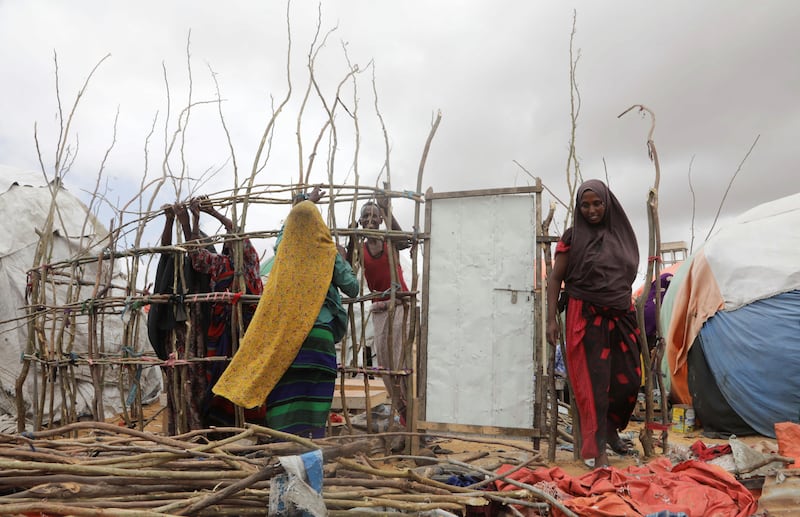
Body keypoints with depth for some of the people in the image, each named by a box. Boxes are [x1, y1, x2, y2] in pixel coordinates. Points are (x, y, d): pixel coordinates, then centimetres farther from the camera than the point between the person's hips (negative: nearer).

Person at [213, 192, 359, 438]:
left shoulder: (283, 248, 10)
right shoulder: (328, 253, 0)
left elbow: (290, 225, 32)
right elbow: (352, 288, 7)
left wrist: (306, 201, 48)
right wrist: (343, 259, 21)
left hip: (280, 334, 3)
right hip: (317, 333, -3)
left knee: (286, 402, 3)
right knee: (312, 402, -3)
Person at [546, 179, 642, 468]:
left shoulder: (620, 234, 10)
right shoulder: (572, 237, -2)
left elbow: (628, 275, 19)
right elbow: (555, 279, -2)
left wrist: (633, 315, 16)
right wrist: (552, 319, -10)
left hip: (621, 316, 5)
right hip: (587, 317, -5)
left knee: (629, 379, 5)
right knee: (594, 382, -5)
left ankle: (611, 430, 31)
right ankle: (599, 451, 2)